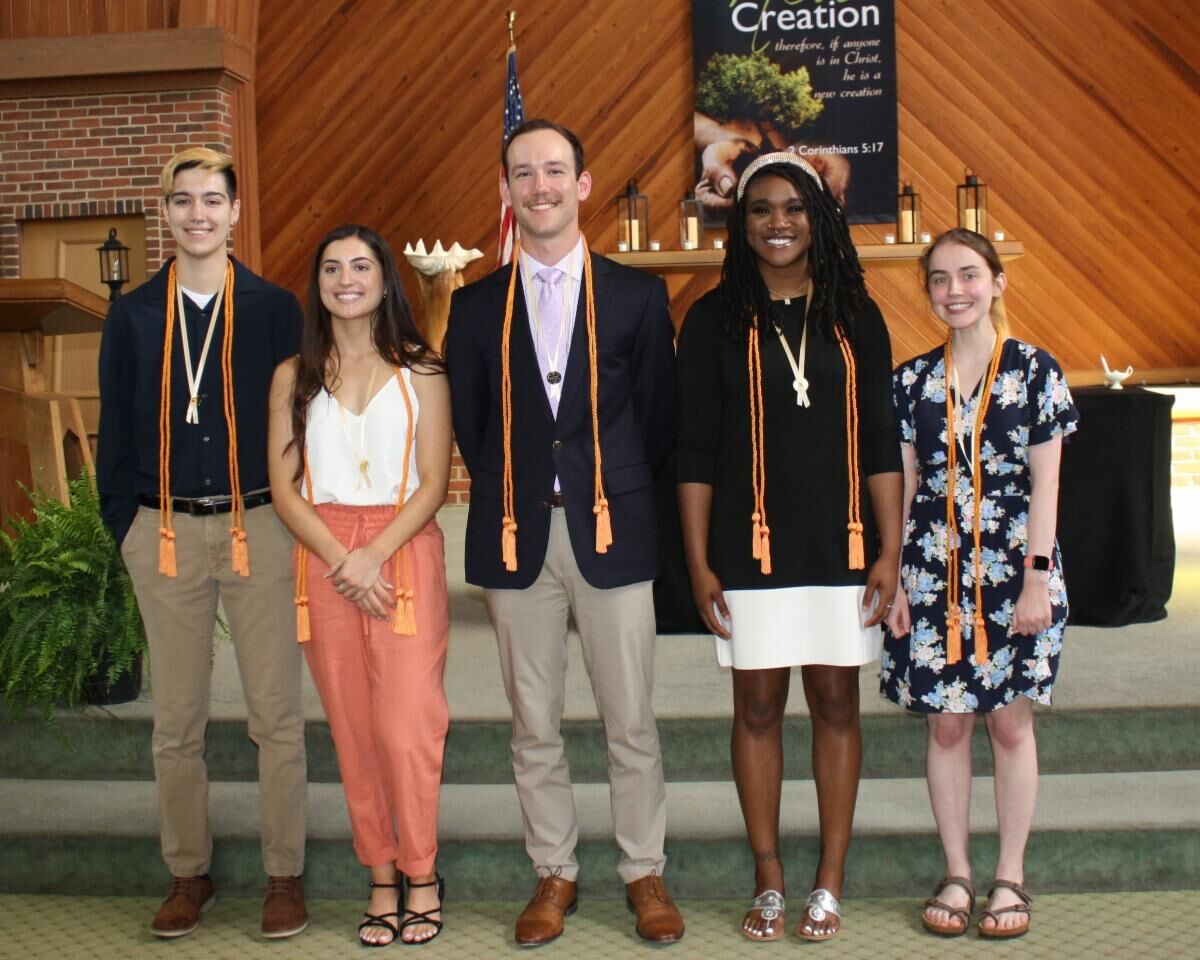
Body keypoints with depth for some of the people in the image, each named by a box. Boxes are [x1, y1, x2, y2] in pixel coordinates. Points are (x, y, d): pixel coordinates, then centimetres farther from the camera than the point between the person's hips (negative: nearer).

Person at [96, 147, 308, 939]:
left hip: (259, 526, -2)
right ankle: (189, 874, 23)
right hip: (166, 532, 2)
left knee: (277, 713, 3)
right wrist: (125, 524, 3)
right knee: (176, 718, 9)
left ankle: (286, 875, 16)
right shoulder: (132, 317, 7)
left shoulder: (275, 309, 2)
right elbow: (115, 431, 10)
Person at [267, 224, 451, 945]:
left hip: (405, 553, -2)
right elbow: (284, 487, 4)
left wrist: (373, 555, -13)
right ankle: (383, 879, 16)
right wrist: (341, 561, -9)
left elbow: (433, 482, -1)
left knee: (406, 727, -8)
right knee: (353, 729, 5)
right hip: (323, 561, 2)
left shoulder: (421, 371, 4)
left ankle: (421, 875, 9)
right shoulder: (294, 377, 9)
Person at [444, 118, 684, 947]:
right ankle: (554, 874, 23)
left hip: (613, 533, -1)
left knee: (632, 724, 5)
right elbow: (470, 426, 11)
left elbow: (659, 419, 5)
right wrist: (511, 500, 7)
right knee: (534, 726, 10)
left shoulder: (637, 295, 2)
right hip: (516, 536, 2)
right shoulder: (476, 306, 6)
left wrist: (617, 496, 6)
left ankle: (645, 873, 20)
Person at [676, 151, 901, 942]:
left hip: (839, 544, 1)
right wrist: (699, 561, -4)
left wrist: (890, 551, -1)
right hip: (752, 545, -1)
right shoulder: (714, 320, 1)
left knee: (837, 704, 6)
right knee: (758, 706, 5)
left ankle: (830, 884, 17)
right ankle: (770, 884, 17)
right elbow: (696, 451, 0)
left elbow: (881, 443, 4)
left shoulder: (855, 316, 5)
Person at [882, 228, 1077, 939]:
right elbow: (903, 486, 6)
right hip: (935, 570, 2)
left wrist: (1038, 580, -9)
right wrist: (893, 579, 2)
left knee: (1010, 721, 5)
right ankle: (957, 874, 19)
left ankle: (1011, 877, 18)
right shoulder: (913, 379, 5)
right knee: (947, 722, 6)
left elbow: (1045, 485, -4)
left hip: (1012, 567, -2)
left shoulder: (1035, 371, -2)